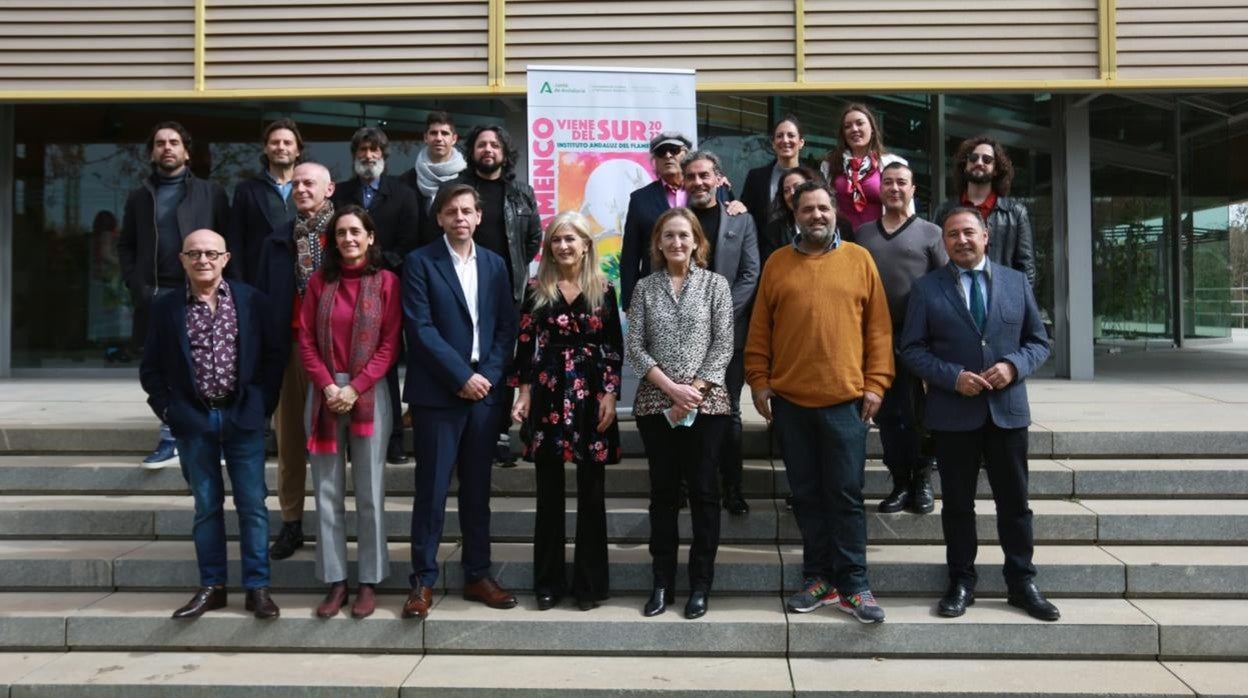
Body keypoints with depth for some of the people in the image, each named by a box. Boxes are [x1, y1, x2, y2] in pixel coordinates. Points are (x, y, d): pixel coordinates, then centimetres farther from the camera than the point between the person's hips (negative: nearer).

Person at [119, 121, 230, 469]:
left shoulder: (211, 193, 7)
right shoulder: (139, 197, 15)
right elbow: (126, 245, 17)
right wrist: (134, 284, 3)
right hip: (156, 296, 3)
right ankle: (170, 440, 13)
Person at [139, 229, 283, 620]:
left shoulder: (251, 300, 0)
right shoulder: (166, 307, 2)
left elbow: (273, 355, 5)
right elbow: (150, 369, 7)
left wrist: (264, 404, -1)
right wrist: (169, 410, -2)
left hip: (243, 416, -1)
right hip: (193, 419, 1)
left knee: (252, 505, 2)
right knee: (206, 507, 9)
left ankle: (257, 587, 11)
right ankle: (212, 586, 20)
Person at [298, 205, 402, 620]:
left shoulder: (385, 281, 1)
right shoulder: (319, 280, 8)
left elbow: (390, 344, -4)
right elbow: (305, 339, 4)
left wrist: (355, 387, -11)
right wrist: (328, 386, -9)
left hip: (369, 394, -2)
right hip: (324, 393, 2)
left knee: (369, 492, 2)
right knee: (328, 491, 5)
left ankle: (369, 581, 12)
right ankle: (335, 581, 14)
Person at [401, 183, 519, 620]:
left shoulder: (495, 264, 12)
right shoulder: (420, 262, -1)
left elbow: (506, 326, 9)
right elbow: (420, 328, -9)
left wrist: (489, 375, -6)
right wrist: (462, 376, -13)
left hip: (485, 389, 4)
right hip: (437, 393, -4)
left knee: (478, 489, 11)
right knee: (431, 489, 1)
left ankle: (477, 576, 21)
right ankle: (423, 581, 11)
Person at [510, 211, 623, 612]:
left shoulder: (603, 289, 4)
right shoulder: (536, 289, 5)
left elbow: (614, 348, 3)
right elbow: (525, 345, 4)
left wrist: (610, 395, -5)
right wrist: (524, 394, -3)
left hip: (592, 395, 0)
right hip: (548, 394, 1)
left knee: (591, 493, 4)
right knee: (549, 493, 6)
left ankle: (589, 583, 15)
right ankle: (548, 582, 17)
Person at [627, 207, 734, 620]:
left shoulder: (715, 284, 3)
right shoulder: (645, 287, 7)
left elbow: (723, 346, -2)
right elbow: (634, 347, 1)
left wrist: (694, 391, -12)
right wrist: (671, 387, -11)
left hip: (706, 403, -1)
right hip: (656, 403, 2)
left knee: (702, 491, 3)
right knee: (663, 492, 7)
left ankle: (700, 585, 13)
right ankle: (662, 582, 17)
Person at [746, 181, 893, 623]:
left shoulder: (859, 260, 5)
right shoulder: (777, 264, 7)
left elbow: (878, 328, 4)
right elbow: (759, 331, 7)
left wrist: (876, 383, -2)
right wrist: (759, 382, 1)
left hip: (845, 399, -1)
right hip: (789, 400, 2)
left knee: (846, 495, 2)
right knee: (807, 495, 9)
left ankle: (853, 585, 12)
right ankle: (819, 578, 21)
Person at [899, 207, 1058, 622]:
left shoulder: (1016, 282, 7)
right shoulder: (927, 288, 1)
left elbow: (1038, 341, 9)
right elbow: (911, 349, -2)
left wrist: (1014, 366, -11)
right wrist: (952, 377, -15)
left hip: (1008, 410, 2)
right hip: (952, 413, -1)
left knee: (1015, 502, 9)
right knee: (957, 504, 9)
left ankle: (1022, 583, 22)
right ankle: (961, 583, 21)